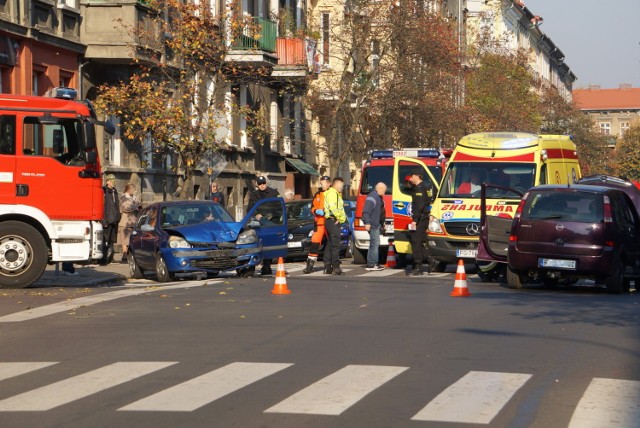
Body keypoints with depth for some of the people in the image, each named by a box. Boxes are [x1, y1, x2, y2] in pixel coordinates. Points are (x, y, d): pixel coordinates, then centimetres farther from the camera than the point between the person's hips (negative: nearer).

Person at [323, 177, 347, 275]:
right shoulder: (332, 193, -11)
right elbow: (333, 208, -22)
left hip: (333, 221, 11)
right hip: (333, 221, -11)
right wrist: (340, 218, -13)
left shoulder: (336, 194, 24)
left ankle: (328, 267, 16)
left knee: (330, 244, 12)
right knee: (335, 245, -12)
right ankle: (336, 267, -15)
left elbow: (340, 208, 21)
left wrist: (342, 217, 5)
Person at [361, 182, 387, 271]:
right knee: (375, 244, -11)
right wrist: (367, 223, -28)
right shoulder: (372, 198, -16)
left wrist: (382, 223, 26)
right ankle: (371, 264, -9)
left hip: (377, 225, 11)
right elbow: (366, 211, -23)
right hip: (373, 225, -11)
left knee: (375, 244, 13)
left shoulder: (379, 197, 18)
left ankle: (373, 263, 19)